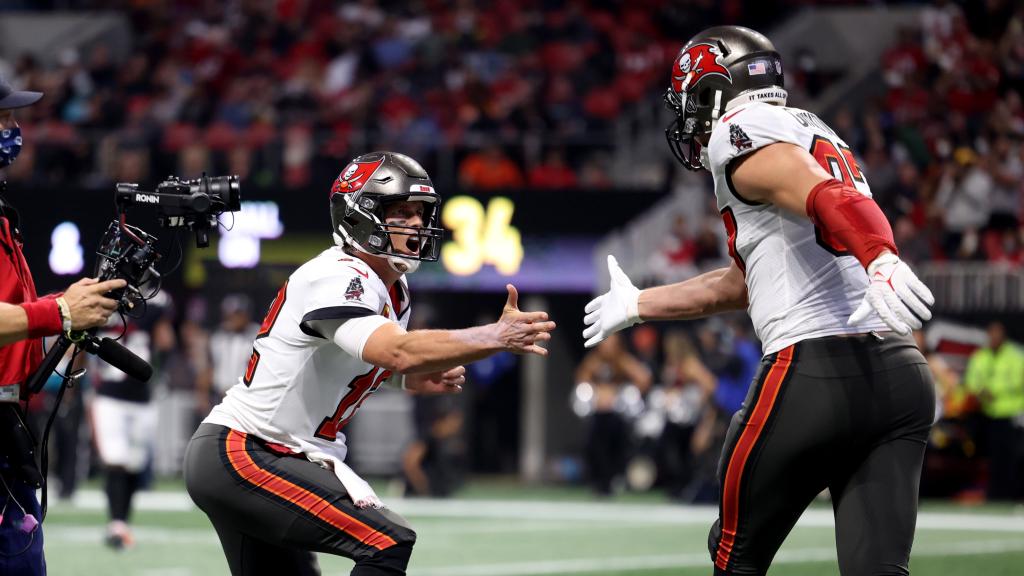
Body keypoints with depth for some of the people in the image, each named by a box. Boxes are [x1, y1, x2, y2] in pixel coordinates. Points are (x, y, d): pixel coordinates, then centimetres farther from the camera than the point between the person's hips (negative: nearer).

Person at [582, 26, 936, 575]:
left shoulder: (742, 133, 0)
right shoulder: (821, 139, 28)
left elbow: (831, 198, -22)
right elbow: (741, 285, 38)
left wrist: (881, 261, -41)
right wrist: (638, 305, 51)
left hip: (817, 370, -8)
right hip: (903, 372, 8)